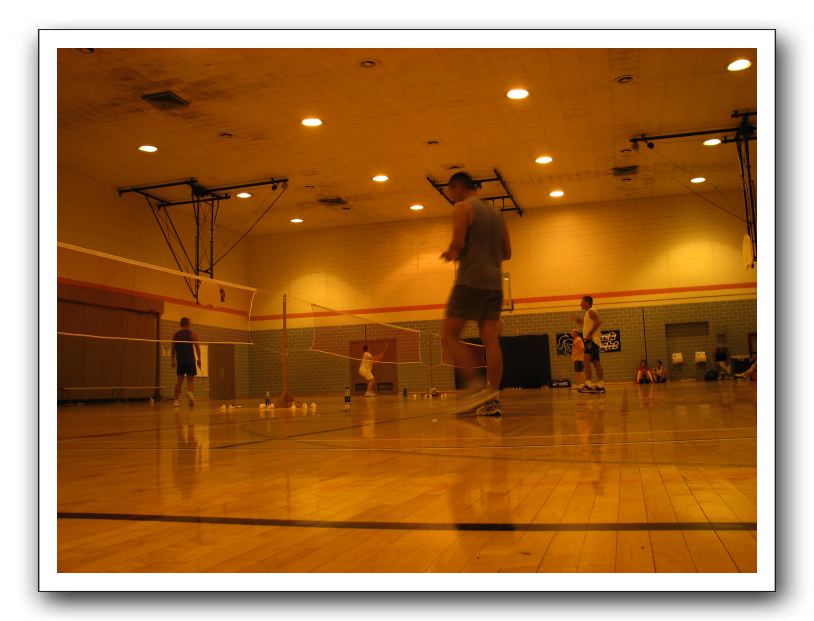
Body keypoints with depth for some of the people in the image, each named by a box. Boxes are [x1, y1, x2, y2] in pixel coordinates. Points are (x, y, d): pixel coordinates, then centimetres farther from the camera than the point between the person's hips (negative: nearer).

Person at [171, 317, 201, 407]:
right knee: (190, 380, 0)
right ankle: (190, 392, -30)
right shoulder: (192, 334, -2)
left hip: (180, 361, 3)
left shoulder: (175, 335, 9)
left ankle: (176, 400, 6)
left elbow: (173, 349, 11)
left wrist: (173, 361, 18)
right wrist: (199, 359, -2)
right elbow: (197, 347, -7)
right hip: (190, 361, -3)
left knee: (179, 380, 9)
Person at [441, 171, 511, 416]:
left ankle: (475, 385, -15)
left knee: (450, 335, -2)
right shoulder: (495, 212, 20)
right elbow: (506, 253, 20)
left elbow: (458, 242, -15)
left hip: (471, 281, -7)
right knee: (490, 339, 1)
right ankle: (493, 400, -3)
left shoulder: (462, 207, -2)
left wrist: (451, 253, 5)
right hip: (494, 282, 7)